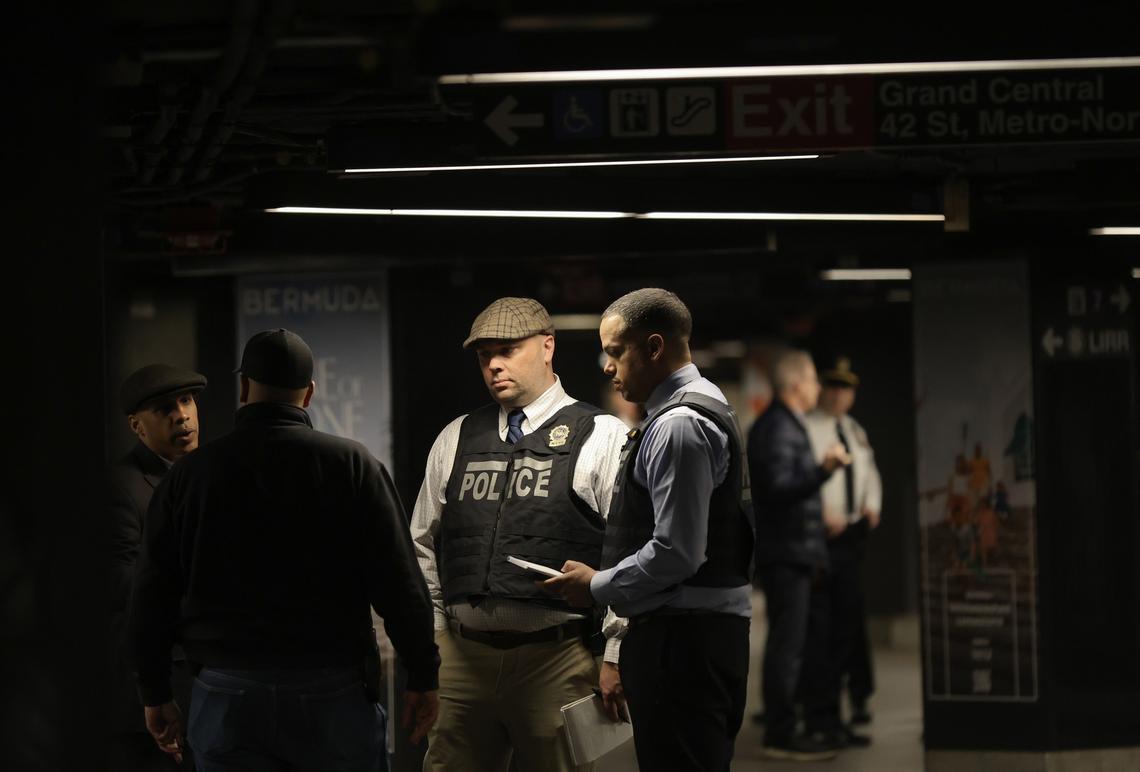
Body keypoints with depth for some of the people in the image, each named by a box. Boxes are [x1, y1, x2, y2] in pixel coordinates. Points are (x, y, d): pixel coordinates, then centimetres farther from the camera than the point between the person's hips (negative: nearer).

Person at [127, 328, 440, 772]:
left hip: (226, 695, 2)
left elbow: (150, 597, 7)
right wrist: (423, 676, 3)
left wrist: (155, 694, 17)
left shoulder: (190, 475, 4)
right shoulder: (351, 465, -2)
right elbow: (399, 583, -5)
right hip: (332, 694, -1)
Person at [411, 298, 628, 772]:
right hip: (461, 656, 4)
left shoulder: (602, 439, 0)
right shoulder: (455, 440, 14)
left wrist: (615, 657, -9)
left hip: (558, 661, -4)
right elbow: (423, 546, 18)